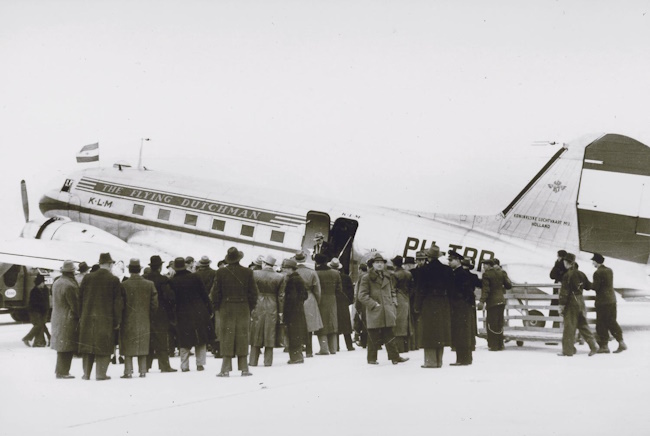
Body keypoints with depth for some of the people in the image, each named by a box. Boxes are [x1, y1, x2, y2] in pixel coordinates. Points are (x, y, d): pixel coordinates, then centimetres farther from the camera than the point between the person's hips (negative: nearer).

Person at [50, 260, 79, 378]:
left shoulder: (56, 283, 9)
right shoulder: (70, 285, -19)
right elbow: (75, 305, -17)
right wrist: (80, 316, -5)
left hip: (57, 318, 9)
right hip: (68, 319, -9)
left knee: (61, 346, 16)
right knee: (67, 347, -3)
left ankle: (59, 370, 21)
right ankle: (62, 372, -1)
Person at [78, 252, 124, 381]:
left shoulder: (87, 278, 3)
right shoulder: (114, 280, -6)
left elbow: (80, 298, 5)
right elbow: (118, 302, -6)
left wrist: (80, 317, 12)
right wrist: (117, 321, 0)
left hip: (88, 318, 3)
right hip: (106, 319, -3)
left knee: (88, 345, 11)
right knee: (104, 346, 3)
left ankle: (86, 373, 14)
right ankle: (100, 374, 1)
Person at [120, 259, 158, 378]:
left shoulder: (124, 285, -11)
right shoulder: (149, 284, -3)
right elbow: (154, 305, 0)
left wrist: (119, 318, 7)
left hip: (128, 321, -3)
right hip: (144, 321, 3)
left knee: (128, 347, 3)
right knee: (142, 346, 11)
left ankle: (128, 371, -2)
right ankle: (142, 371, 11)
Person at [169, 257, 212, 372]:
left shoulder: (172, 281, -6)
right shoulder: (194, 277, -3)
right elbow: (204, 294, 0)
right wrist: (209, 310, 7)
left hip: (182, 314, -1)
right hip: (198, 312, 1)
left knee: (185, 341, 7)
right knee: (201, 339, 10)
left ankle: (184, 365, 4)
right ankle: (200, 364, 7)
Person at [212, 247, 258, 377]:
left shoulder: (221, 273, -4)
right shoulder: (247, 273, -2)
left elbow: (215, 292, -2)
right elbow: (253, 292, 1)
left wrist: (218, 308, 10)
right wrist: (250, 308, 11)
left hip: (226, 309, -1)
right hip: (243, 309, 1)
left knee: (227, 338, 3)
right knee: (242, 338, 6)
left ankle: (226, 369, -1)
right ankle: (244, 368, 6)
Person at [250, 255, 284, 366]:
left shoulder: (254, 274, -5)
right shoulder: (280, 277, -2)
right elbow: (281, 296, -1)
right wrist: (280, 311, 5)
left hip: (257, 306, 0)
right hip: (272, 308, 0)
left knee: (256, 334, 8)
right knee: (270, 335, 5)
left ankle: (253, 360, 9)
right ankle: (268, 361, 5)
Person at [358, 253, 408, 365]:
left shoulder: (386, 278, 16)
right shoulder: (366, 278, -1)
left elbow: (392, 292, 23)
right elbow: (362, 295, -7)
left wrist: (394, 304, 7)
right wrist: (374, 304, -15)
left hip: (388, 313, 5)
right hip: (374, 313, -5)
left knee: (389, 336, 6)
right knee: (374, 337, 0)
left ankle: (395, 357, 7)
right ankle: (372, 359, 9)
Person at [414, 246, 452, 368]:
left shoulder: (423, 270, -9)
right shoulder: (447, 270, 2)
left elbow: (420, 290, -8)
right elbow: (449, 288, 5)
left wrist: (417, 306, -3)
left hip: (428, 304, -4)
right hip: (443, 305, 4)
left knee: (429, 331, 1)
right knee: (441, 330, 10)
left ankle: (430, 361, -1)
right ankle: (439, 361, 14)